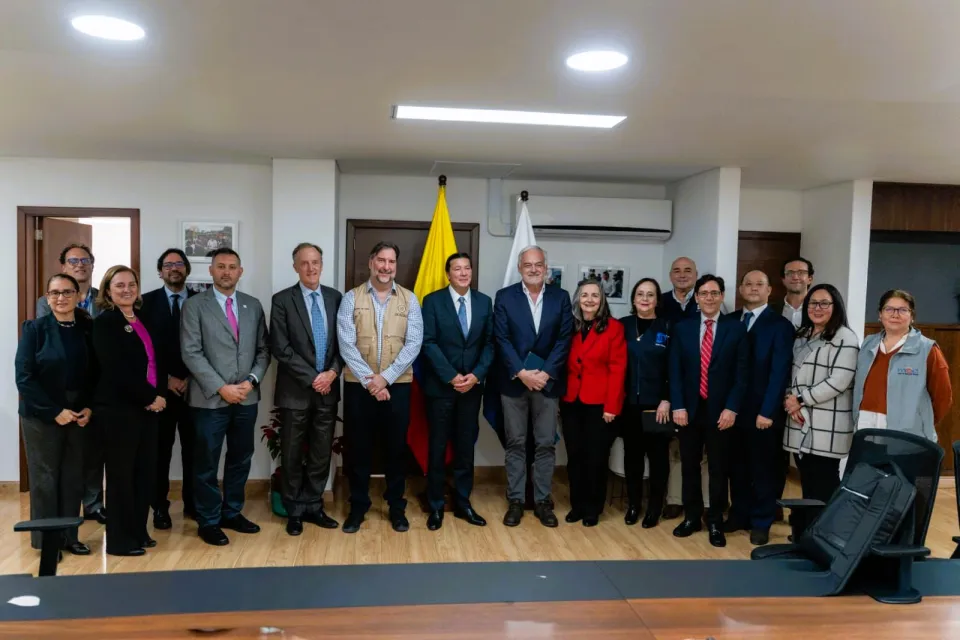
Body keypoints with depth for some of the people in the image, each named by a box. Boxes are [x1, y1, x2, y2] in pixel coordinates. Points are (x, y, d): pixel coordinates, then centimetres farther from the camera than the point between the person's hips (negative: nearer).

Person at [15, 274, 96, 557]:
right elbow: (24, 378, -10)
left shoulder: (89, 329, 2)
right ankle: (44, 541, 18)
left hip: (79, 415, 3)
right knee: (45, 478, 5)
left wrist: (89, 408, -7)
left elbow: (96, 373, 6)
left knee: (73, 478, 8)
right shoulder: (34, 329, -6)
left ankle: (69, 536, 21)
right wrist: (55, 411, -14)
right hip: (42, 416, -3)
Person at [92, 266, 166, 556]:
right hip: (118, 408, -7)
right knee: (121, 473, 1)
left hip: (147, 407, 7)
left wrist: (160, 394, -3)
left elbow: (157, 360, 13)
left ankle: (138, 532, 23)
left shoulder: (143, 321, 13)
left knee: (146, 471, 10)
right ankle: (120, 539, 12)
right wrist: (151, 397, -13)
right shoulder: (104, 322, -7)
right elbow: (118, 370, -16)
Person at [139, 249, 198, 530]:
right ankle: (160, 506, 14)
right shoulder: (147, 302, 4)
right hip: (160, 387, -1)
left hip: (194, 387, 1)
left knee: (193, 447, 5)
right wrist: (166, 379, -8)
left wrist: (191, 379, -7)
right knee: (160, 448, 4)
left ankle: (193, 503, 18)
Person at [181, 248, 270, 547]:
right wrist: (221, 388, -15)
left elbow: (263, 349, 8)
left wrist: (251, 381, -8)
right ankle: (208, 521, 19)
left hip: (247, 397, 4)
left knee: (241, 459, 13)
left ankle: (232, 513, 28)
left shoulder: (253, 305, 9)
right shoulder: (194, 305, -3)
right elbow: (191, 353, -10)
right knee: (206, 463, 5)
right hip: (210, 399, -4)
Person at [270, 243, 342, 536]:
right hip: (296, 390, -3)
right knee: (293, 454, 7)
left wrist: (332, 372, -9)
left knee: (322, 453, 10)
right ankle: (294, 511, 21)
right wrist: (312, 378, -14)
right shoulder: (282, 300, -5)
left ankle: (313, 507, 23)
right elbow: (280, 348, -10)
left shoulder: (335, 298, 6)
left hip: (328, 388, 3)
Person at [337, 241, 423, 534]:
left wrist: (385, 378, -13)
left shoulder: (409, 299, 2)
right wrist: (369, 380, -15)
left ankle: (396, 506, 23)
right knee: (359, 447, 8)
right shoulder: (351, 298, 0)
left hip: (397, 385, 1)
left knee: (396, 447, 9)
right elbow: (346, 344, -7)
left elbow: (413, 344, -5)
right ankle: (358, 506, 22)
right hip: (359, 385, 0)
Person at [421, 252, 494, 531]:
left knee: (466, 446, 10)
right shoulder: (433, 300, -4)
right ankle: (436, 506, 17)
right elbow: (429, 343, -9)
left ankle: (463, 503, 22)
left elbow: (489, 343, 4)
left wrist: (476, 374, -10)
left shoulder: (484, 302, 6)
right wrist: (451, 376, -15)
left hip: (472, 386, 3)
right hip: (441, 385, -3)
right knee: (438, 447, 5)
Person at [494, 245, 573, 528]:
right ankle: (515, 500, 16)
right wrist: (522, 373, -14)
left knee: (546, 444, 6)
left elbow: (564, 339, -1)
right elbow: (502, 340, -5)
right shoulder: (504, 297, 1)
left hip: (548, 381, 1)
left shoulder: (561, 297, 4)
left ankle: (543, 501, 17)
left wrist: (545, 373, -11)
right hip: (514, 382, -1)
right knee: (515, 443, 6)